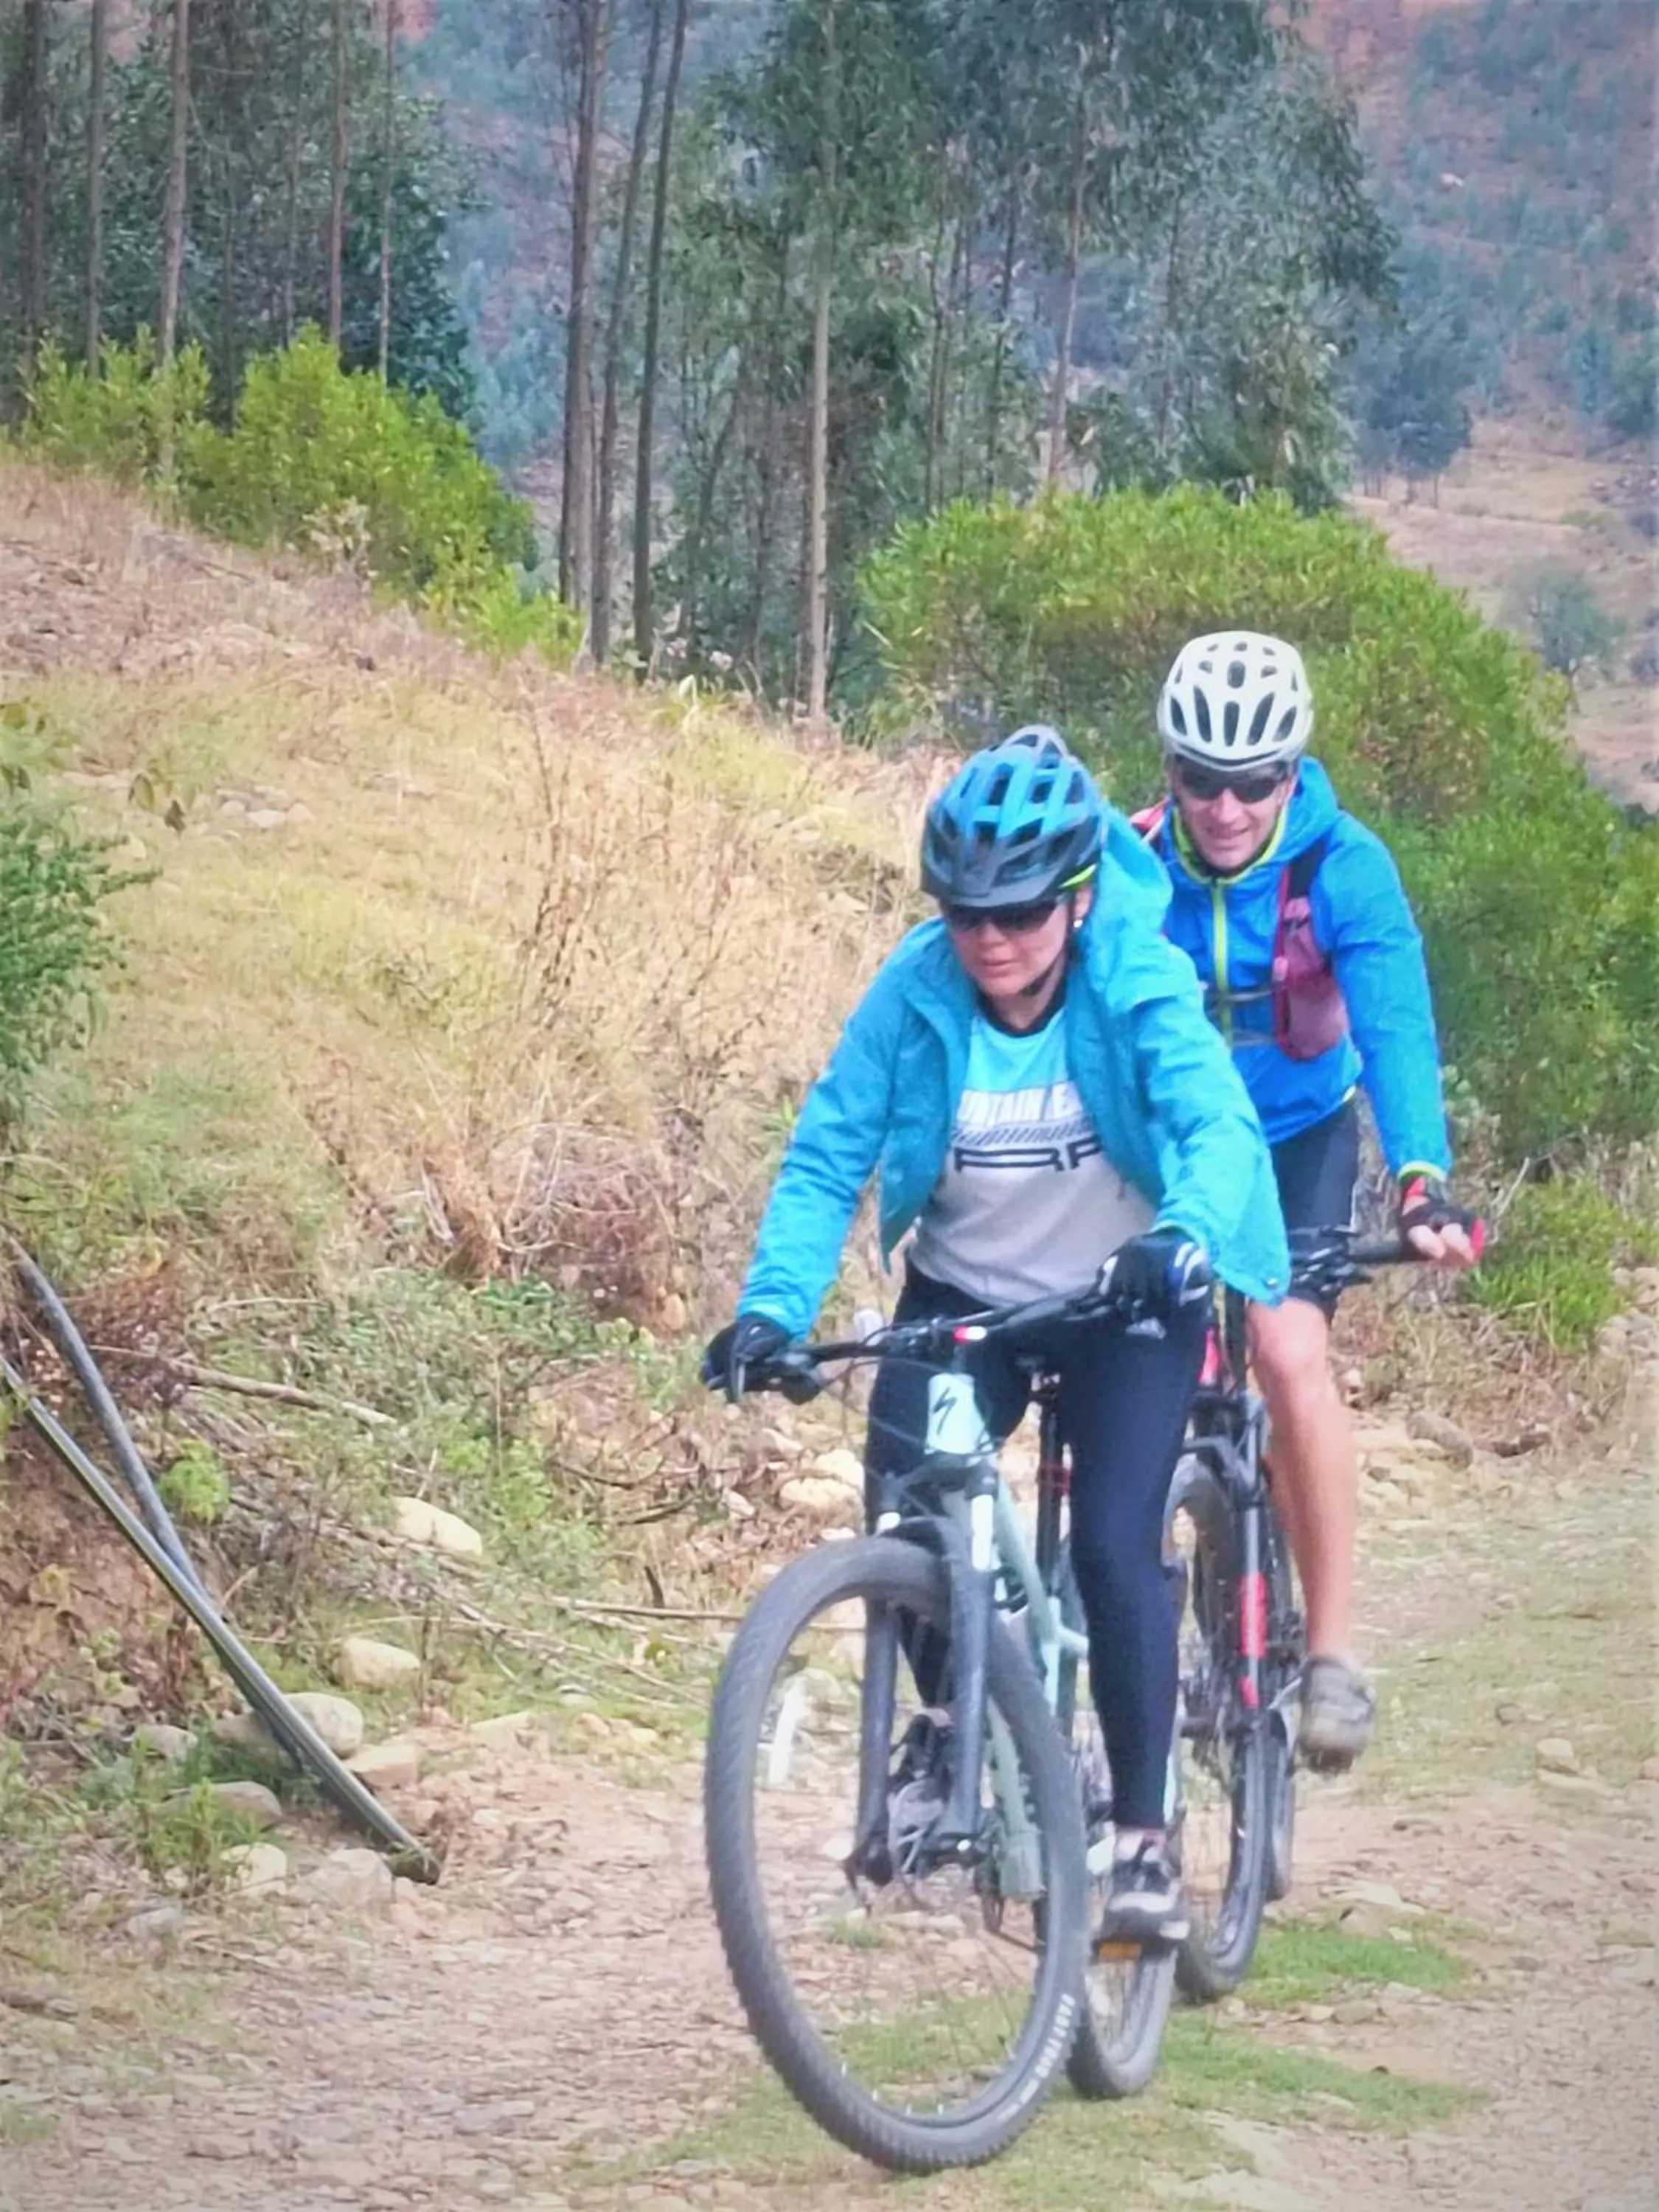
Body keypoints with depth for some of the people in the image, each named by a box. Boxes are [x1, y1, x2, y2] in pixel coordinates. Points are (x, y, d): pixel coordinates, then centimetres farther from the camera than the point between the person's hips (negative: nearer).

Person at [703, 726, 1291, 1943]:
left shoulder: (1141, 984, -20)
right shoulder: (915, 992, -15)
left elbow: (1217, 1122, -34)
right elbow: (826, 1155, -15)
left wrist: (1186, 1240, -55)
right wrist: (772, 1306, -29)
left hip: (1126, 1304, -2)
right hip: (964, 1296, 2)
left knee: (1116, 1546, -16)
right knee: (902, 1507, -16)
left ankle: (1144, 1834, -2)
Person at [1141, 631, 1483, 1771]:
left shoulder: (1342, 868, -23)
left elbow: (1395, 1026, -32)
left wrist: (1425, 1183, -48)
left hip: (1297, 1136, -2)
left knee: (1292, 1353, -23)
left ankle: (1333, 1651, -15)